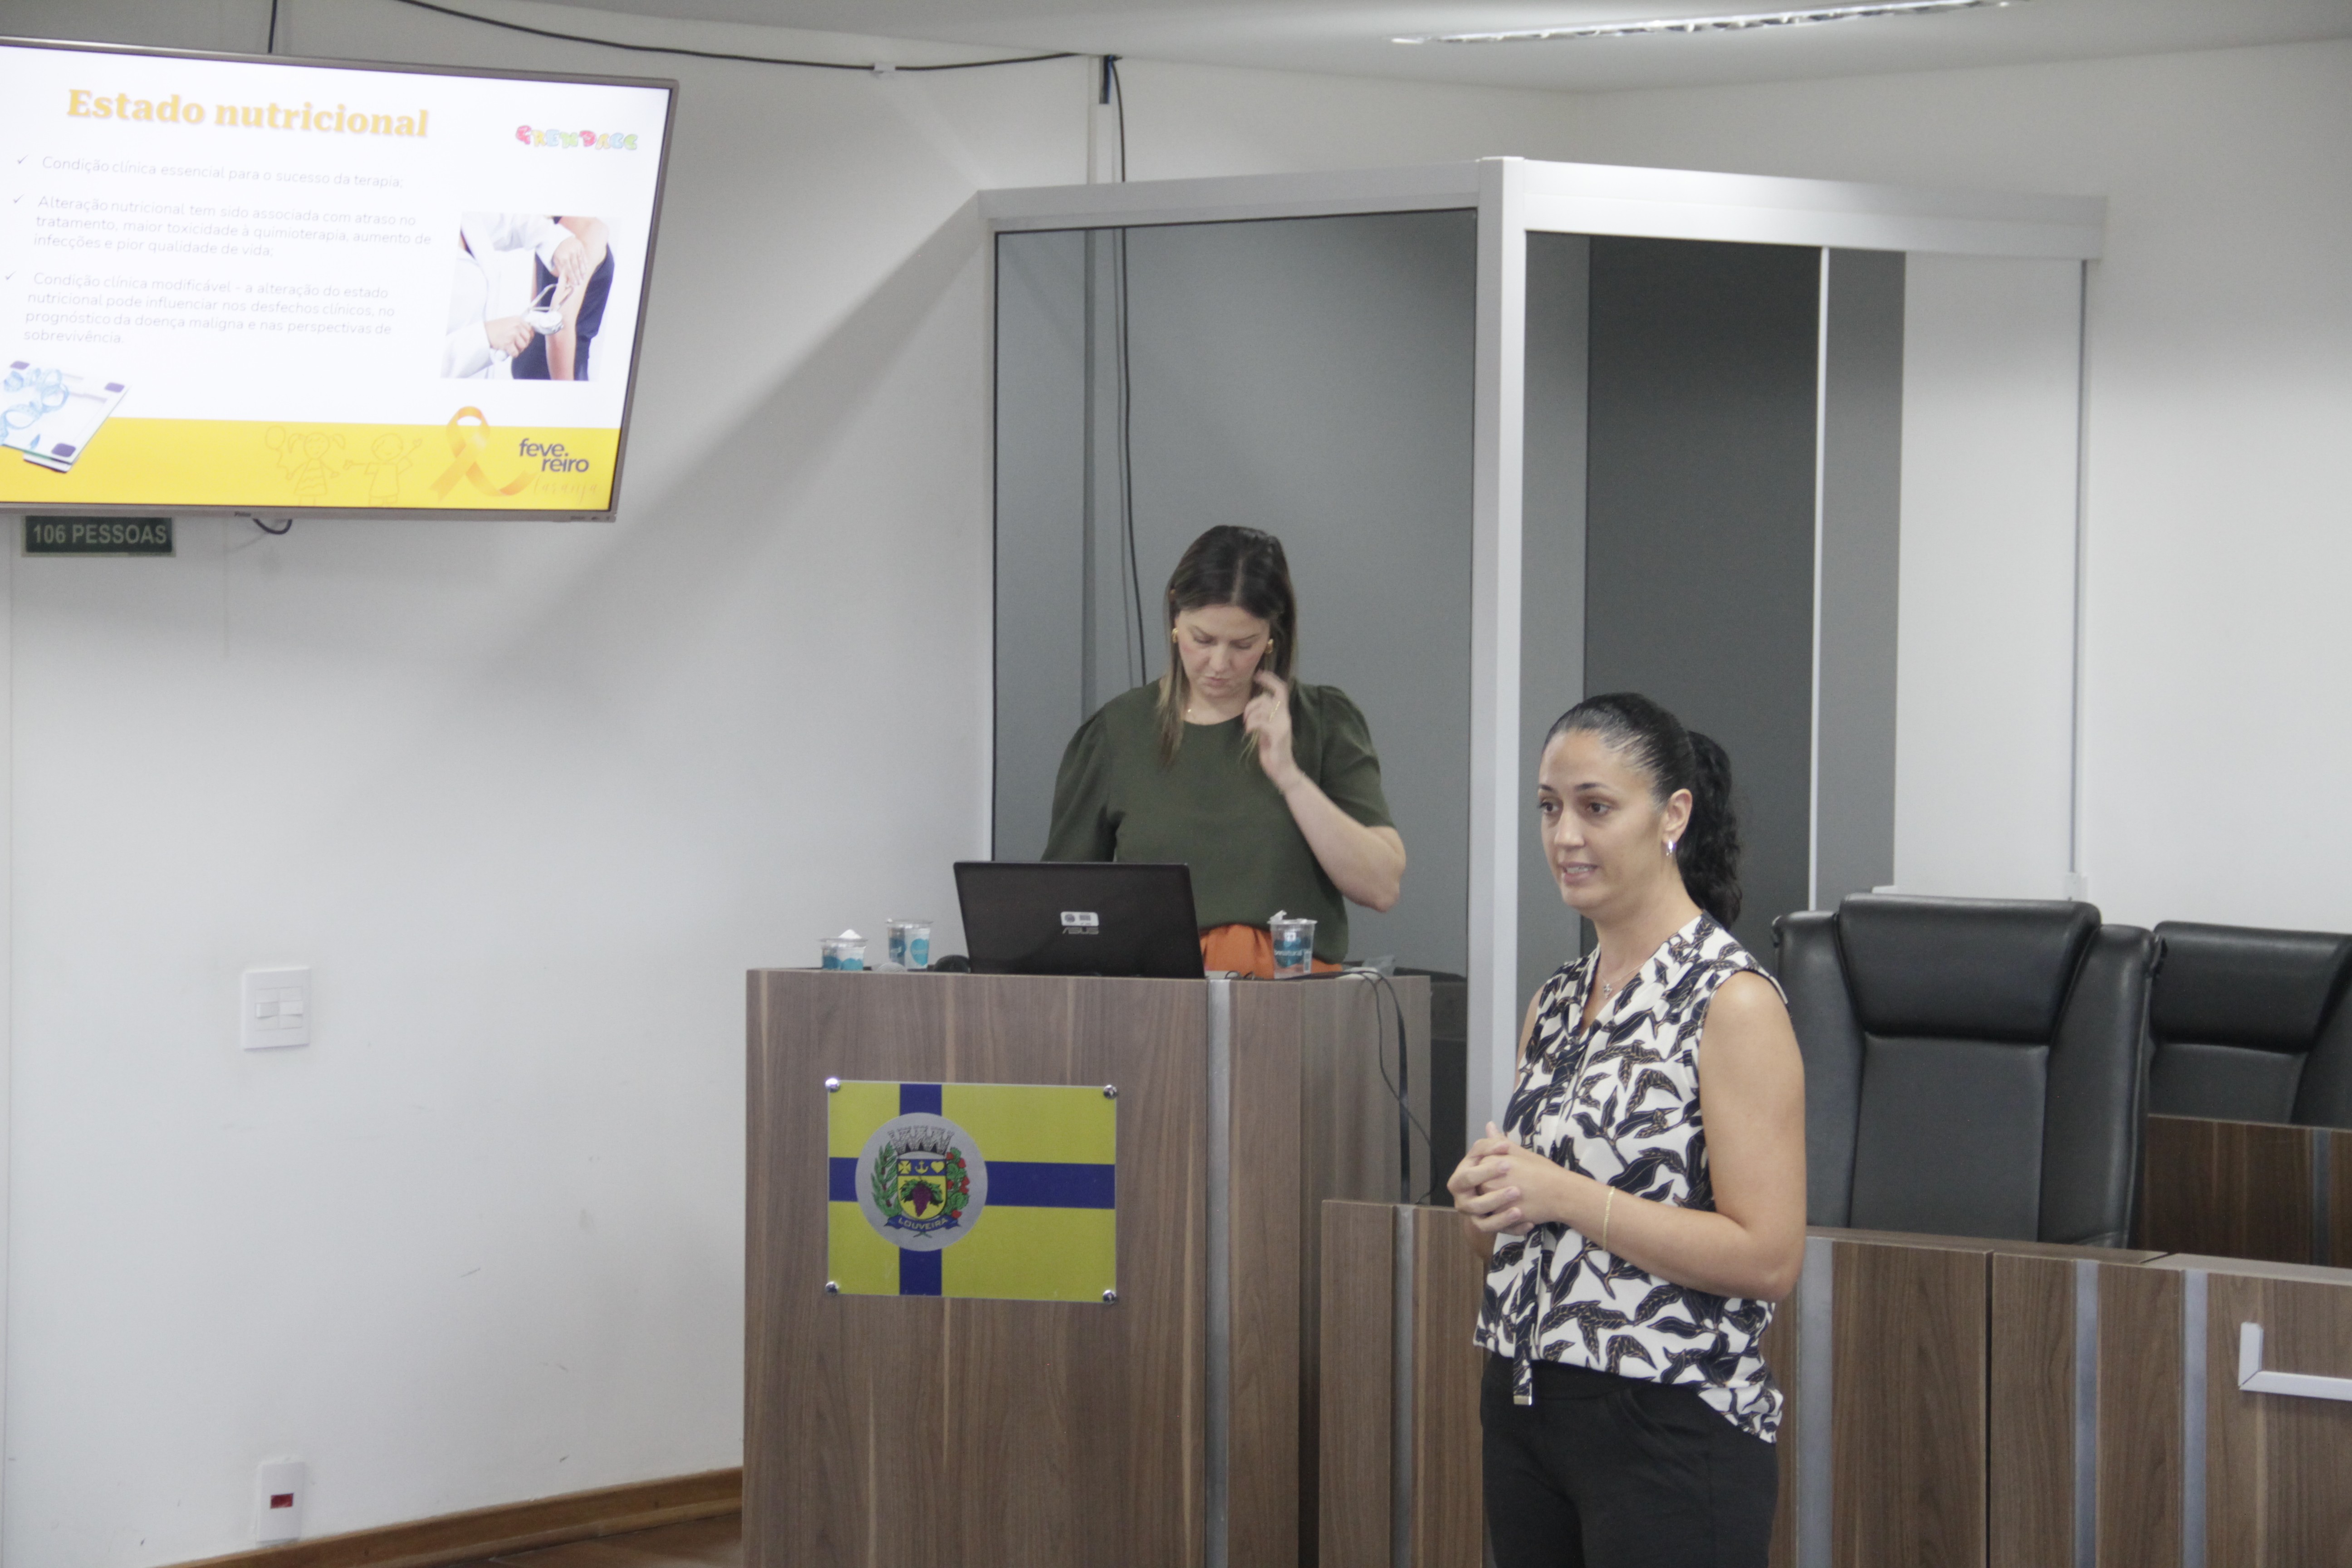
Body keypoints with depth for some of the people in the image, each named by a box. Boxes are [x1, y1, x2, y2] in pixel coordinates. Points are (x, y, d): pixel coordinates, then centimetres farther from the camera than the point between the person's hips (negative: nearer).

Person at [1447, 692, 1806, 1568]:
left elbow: (1768, 1258, -18)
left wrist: (1562, 1195, -19)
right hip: (1526, 1412, 7)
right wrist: (1486, 1196, -3)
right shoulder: (1556, 1003, 12)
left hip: (1672, 1431, -7)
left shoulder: (1733, 1003, -11)